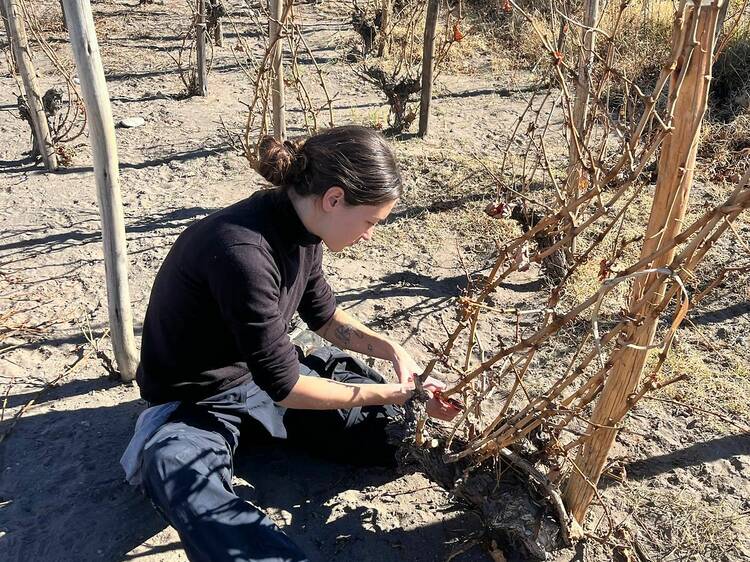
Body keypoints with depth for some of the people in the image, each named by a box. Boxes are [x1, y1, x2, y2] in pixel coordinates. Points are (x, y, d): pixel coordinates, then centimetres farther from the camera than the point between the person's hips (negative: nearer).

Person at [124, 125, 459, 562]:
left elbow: (324, 316, 10)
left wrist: (392, 350, -4)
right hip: (198, 404, -10)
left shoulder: (300, 227, -8)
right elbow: (283, 386, -26)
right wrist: (382, 393, -15)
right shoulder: (242, 252, -34)